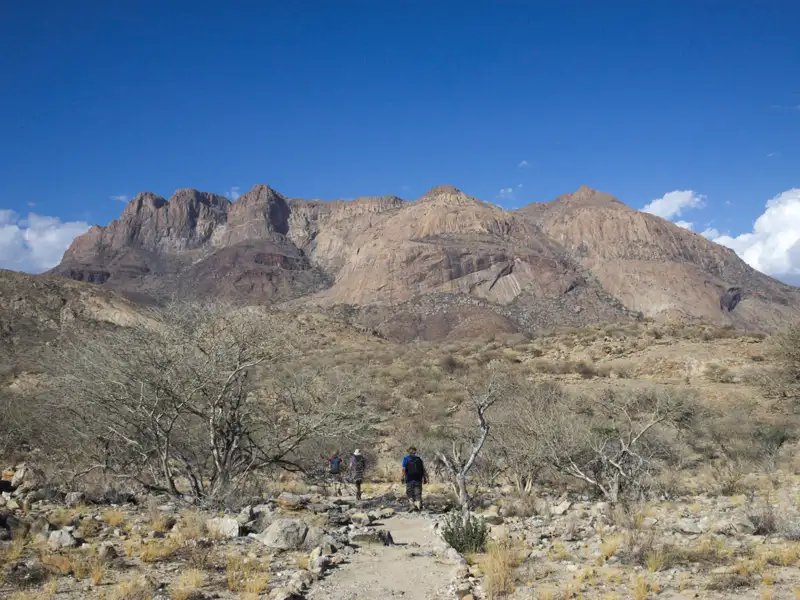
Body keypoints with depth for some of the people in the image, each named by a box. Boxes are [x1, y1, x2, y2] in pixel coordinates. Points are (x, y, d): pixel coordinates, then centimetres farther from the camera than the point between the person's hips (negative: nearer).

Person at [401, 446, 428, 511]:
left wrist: (403, 477, -10)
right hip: (418, 479, 2)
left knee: (410, 493, 7)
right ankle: (419, 505, -4)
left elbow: (404, 469, -9)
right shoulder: (419, 459, 11)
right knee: (418, 493, 8)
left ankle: (413, 504, -9)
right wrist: (425, 478, 10)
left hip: (409, 479, -2)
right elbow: (423, 469, 6)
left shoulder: (406, 458, 2)